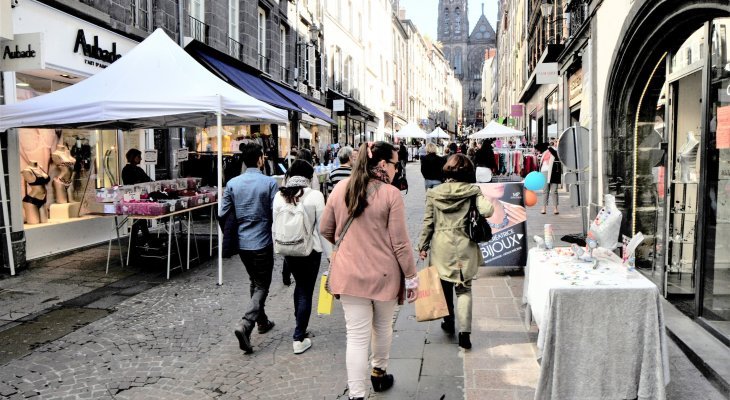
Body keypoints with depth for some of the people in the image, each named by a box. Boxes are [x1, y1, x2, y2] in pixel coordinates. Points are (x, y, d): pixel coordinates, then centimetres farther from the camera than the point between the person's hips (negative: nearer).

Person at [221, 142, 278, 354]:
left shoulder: (232, 183, -1)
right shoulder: (269, 183, -12)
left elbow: (223, 213, 2)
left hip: (242, 243, 5)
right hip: (262, 243, -5)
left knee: (255, 282, 23)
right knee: (262, 286, 5)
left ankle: (262, 321, 35)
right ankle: (245, 324, -14)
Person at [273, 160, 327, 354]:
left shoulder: (279, 196, -3)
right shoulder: (315, 196, -14)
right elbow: (322, 227, -11)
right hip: (310, 250, -4)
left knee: (299, 286, 24)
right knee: (306, 292, 5)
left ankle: (300, 327, 34)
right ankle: (299, 338, 8)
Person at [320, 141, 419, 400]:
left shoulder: (340, 189, 0)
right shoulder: (391, 194, -13)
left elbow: (326, 230, 10)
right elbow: (400, 242, -12)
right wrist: (411, 276, -1)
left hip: (349, 274, 2)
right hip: (384, 274, -2)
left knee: (357, 335, 5)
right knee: (383, 326, 23)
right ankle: (379, 372, 45)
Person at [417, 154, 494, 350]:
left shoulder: (434, 193, -1)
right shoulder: (472, 191, -5)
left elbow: (428, 222, 1)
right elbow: (487, 210, -18)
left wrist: (423, 246, 9)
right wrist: (481, 197, 3)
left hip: (441, 247, 1)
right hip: (464, 247, -1)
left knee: (444, 285, 19)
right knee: (464, 289, 5)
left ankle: (449, 322, 36)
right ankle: (464, 332, -4)